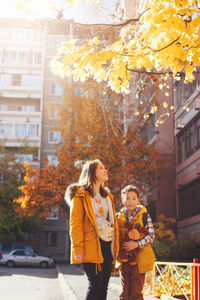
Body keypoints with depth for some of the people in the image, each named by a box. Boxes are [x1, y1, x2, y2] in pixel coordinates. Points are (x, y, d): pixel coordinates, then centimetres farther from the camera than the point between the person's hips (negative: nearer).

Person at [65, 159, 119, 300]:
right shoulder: (81, 195, -2)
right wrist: (78, 249, -16)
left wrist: (115, 246, 14)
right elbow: (75, 224, -8)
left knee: (104, 286, 7)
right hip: (92, 246, -7)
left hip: (108, 245, 7)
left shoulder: (107, 196, 21)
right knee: (95, 285, -9)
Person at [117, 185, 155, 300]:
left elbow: (151, 235, -6)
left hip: (139, 259, -3)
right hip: (124, 259, 3)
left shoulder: (144, 216, -4)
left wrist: (137, 244, -18)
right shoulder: (118, 217, 5)